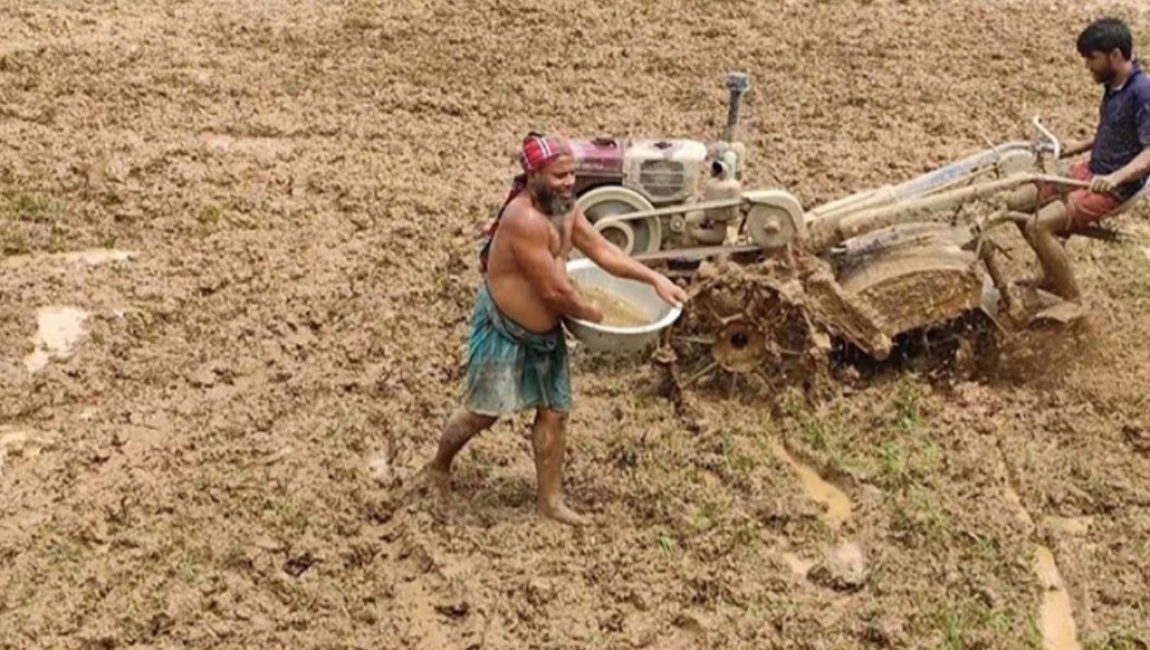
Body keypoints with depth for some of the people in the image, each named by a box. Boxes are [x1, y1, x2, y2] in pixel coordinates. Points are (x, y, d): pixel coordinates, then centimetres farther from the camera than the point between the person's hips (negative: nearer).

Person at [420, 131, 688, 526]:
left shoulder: (564, 208, -2)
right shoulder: (526, 220, -31)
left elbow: (603, 251, 6)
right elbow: (555, 290, -27)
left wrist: (654, 279, -3)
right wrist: (595, 317, -10)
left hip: (544, 333, 8)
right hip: (502, 331, -8)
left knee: (554, 412, 11)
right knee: (482, 413, 6)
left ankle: (550, 499, 24)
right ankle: (438, 467, 33)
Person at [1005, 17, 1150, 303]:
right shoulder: (1113, 84, 6)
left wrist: (1115, 177, -43)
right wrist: (1082, 146, 15)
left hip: (1114, 187, -9)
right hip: (1090, 171, 9)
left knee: (1038, 226, -23)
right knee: (1016, 203, 7)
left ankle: (1071, 302, -8)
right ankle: (1053, 278, 20)